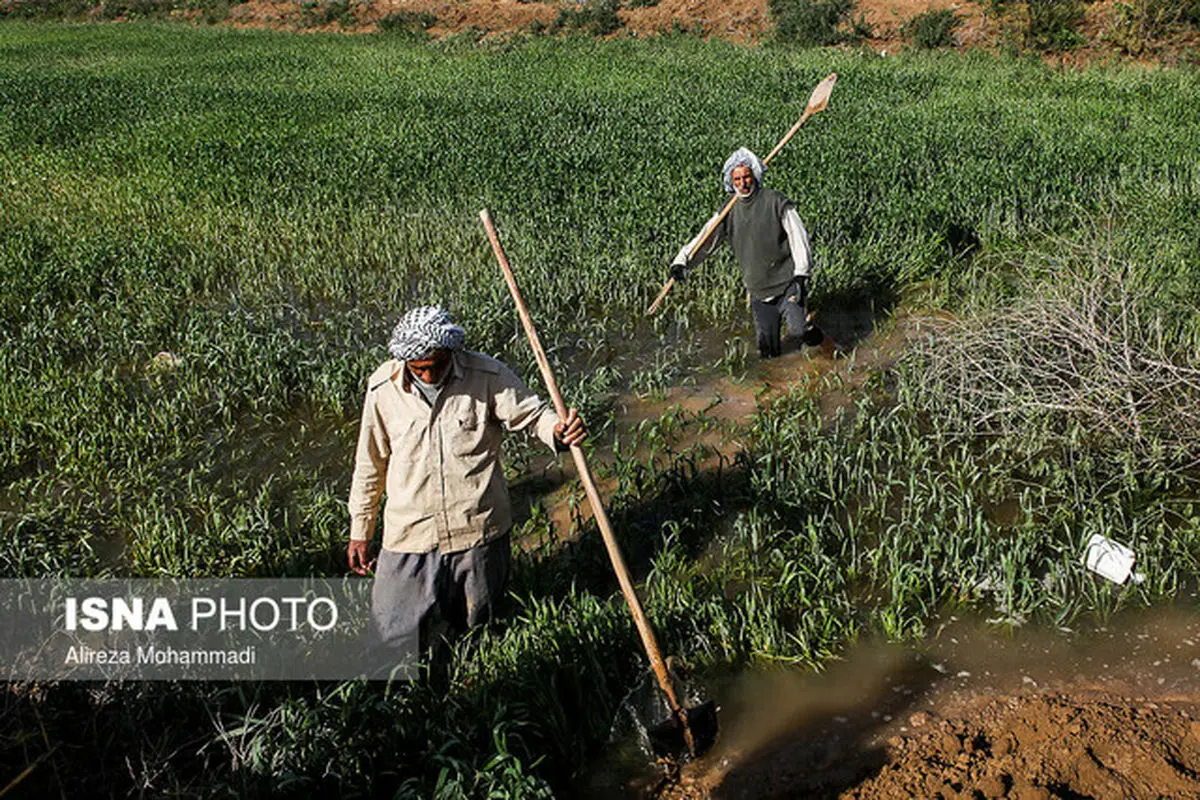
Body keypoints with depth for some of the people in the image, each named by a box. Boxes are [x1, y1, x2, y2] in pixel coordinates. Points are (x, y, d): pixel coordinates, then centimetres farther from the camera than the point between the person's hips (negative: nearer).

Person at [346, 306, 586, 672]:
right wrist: (360, 532, 12)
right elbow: (370, 465, 6)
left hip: (478, 531, 0)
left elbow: (532, 413, -5)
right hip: (410, 535, 1)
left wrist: (558, 430, -30)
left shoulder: (487, 376, -9)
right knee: (392, 644, 4)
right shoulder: (383, 388, -4)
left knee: (475, 629, 17)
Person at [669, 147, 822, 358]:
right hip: (758, 289, 4)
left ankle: (809, 332, 13)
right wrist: (681, 261, -15)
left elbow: (798, 236, -9)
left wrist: (801, 275, -17)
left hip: (787, 283, -4)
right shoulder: (729, 212, 5)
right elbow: (705, 239, 2)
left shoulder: (776, 202, -7)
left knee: (797, 331, -23)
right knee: (768, 352, 2)